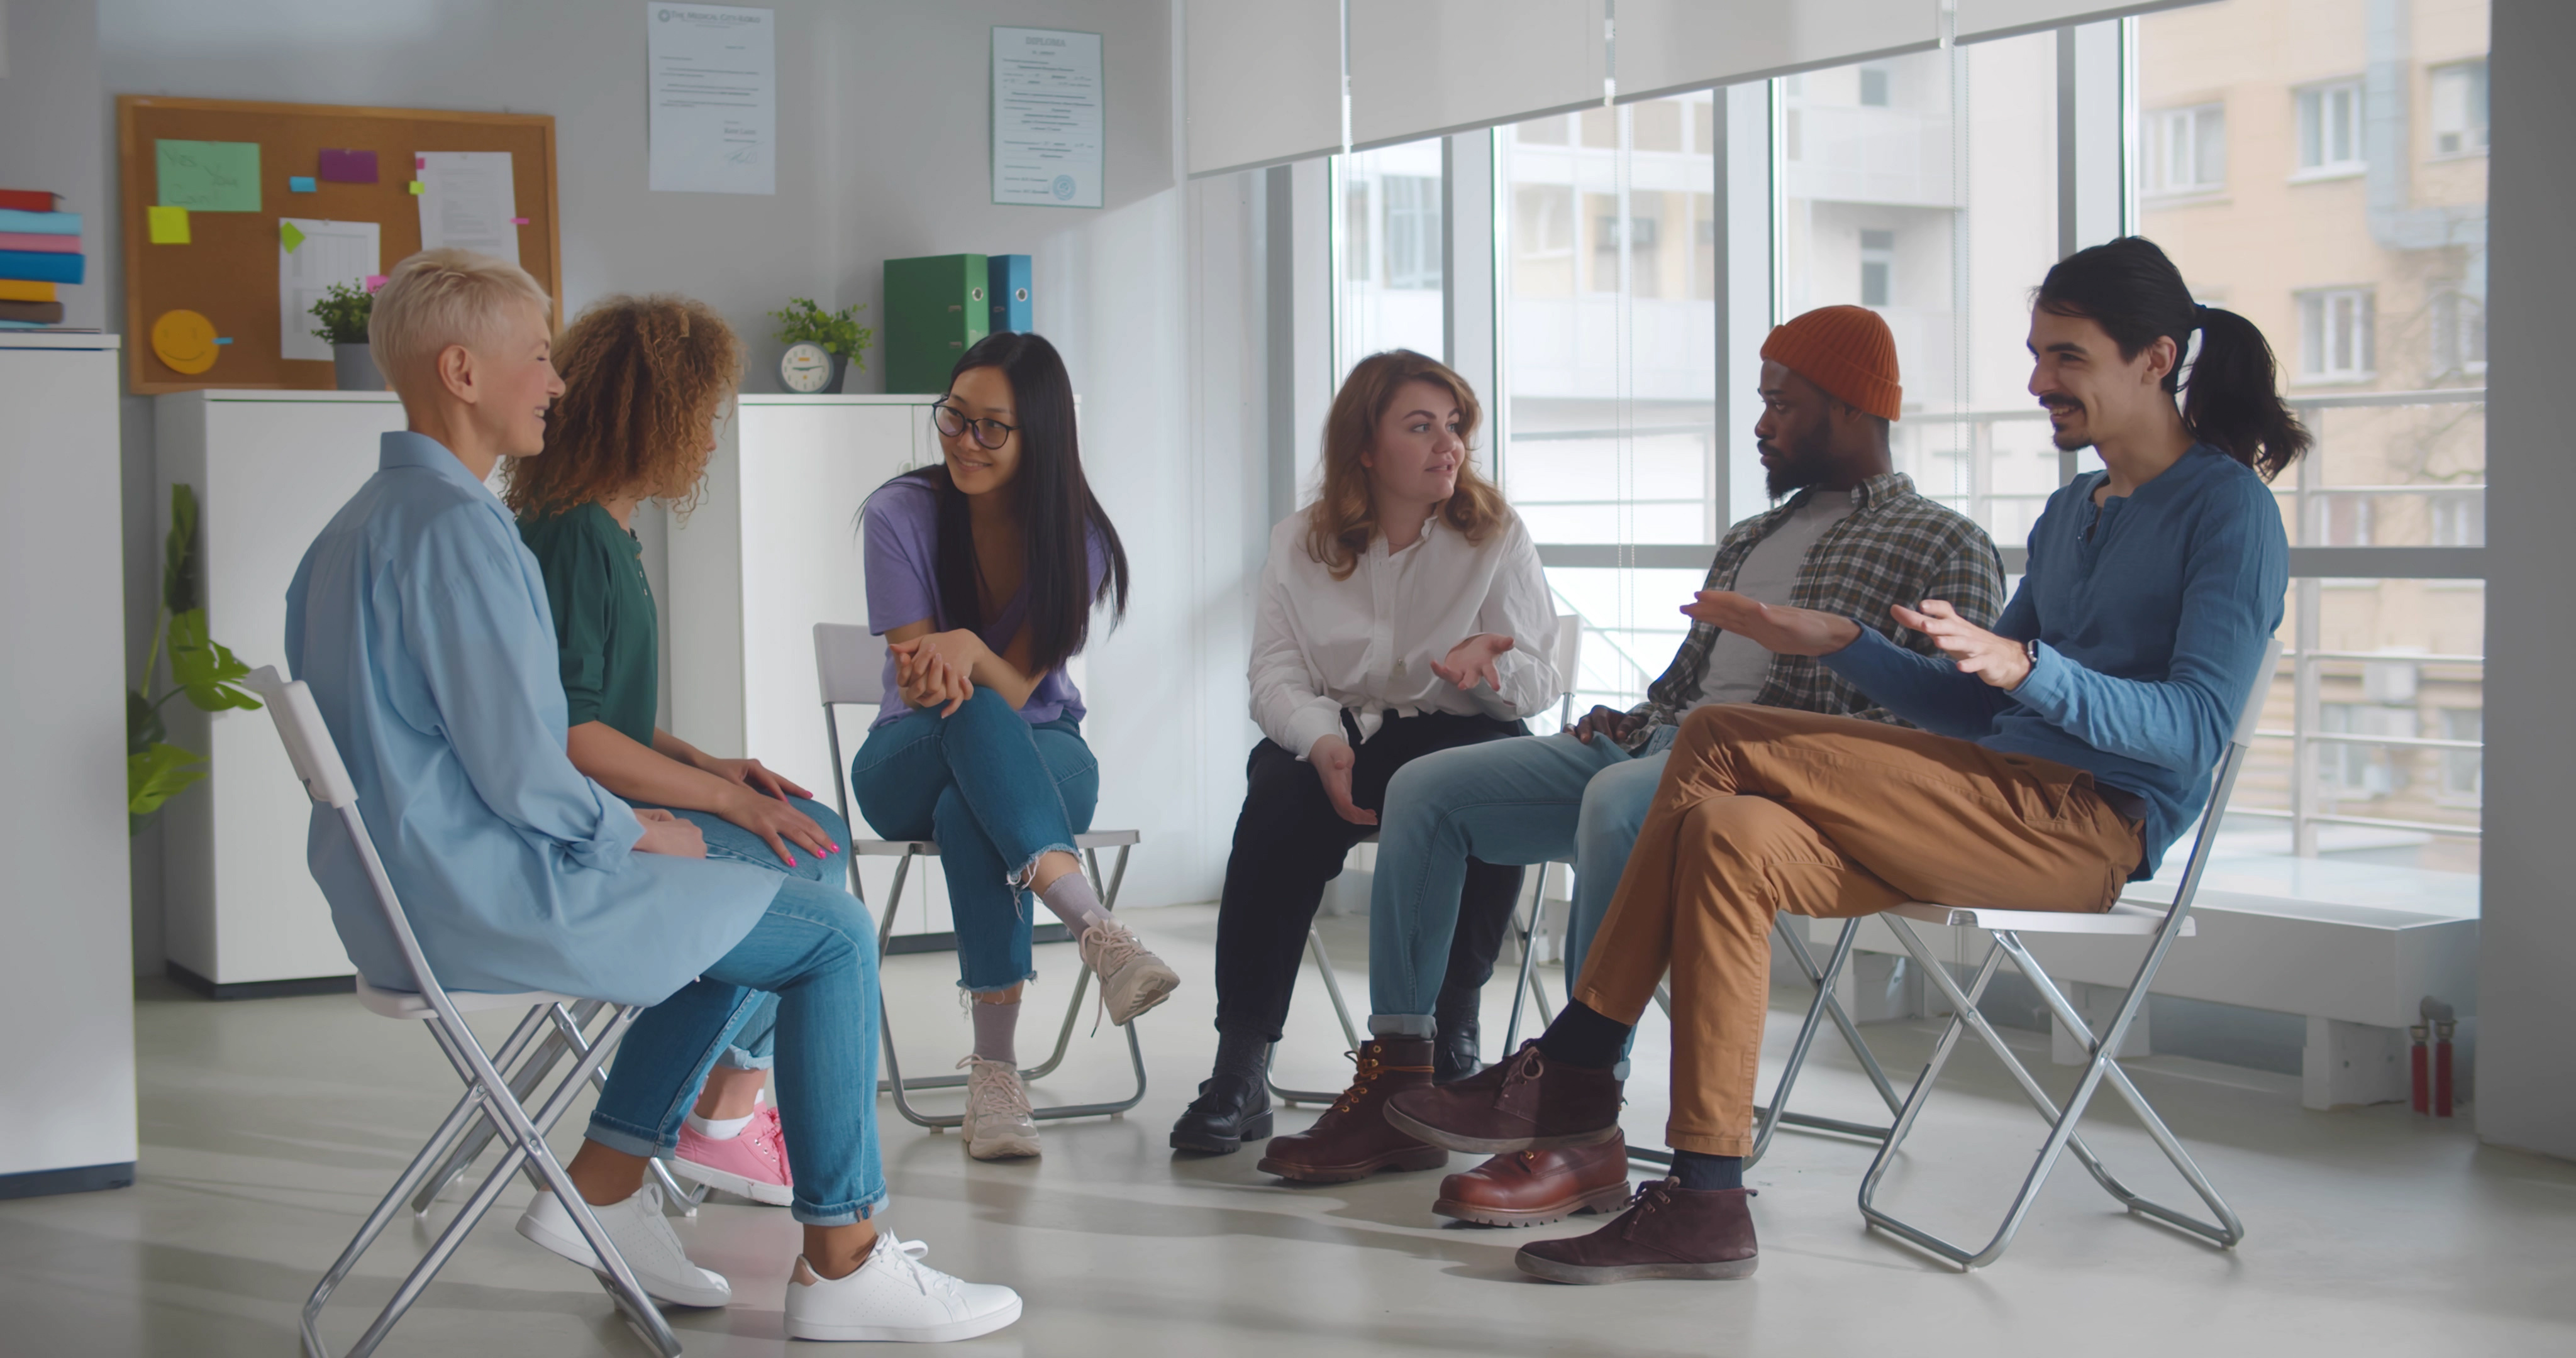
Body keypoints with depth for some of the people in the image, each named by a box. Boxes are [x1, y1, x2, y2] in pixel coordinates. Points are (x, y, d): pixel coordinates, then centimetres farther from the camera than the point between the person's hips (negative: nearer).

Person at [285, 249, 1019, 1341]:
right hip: (485, 896, -11)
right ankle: (841, 1263, 1)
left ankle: (603, 1187, 18)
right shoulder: (455, 527, -20)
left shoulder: (357, 524, 13)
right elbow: (525, 775, -23)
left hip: (399, 895, 11)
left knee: (749, 908, 24)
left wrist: (618, 824, 14)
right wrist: (638, 832, -5)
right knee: (832, 932, -4)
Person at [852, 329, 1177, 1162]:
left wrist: (966, 649, -39)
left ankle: (996, 1064, -39)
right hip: (911, 762, 0)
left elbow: (1019, 685, -17)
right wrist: (941, 670, -39)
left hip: (1041, 753, 1)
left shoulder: (1075, 535, -8)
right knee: (975, 714, -39)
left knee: (970, 812, -39)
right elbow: (921, 685, -14)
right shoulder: (901, 514, -10)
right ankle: (1094, 930, -52)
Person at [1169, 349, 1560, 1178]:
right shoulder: (1300, 544, 7)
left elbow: (1535, 683, -1)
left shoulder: (1496, 537, 4)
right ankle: (1239, 1071, -30)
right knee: (1281, 793, -32)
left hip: (1458, 734, 0)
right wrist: (1325, 743, -24)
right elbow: (1277, 675, -2)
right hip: (1336, 732, 1)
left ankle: (1422, 1049, -30)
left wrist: (1489, 667, -26)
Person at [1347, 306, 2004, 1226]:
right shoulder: (1749, 539, 30)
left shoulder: (1943, 546, 5)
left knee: (1618, 801, -41)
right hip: (1661, 741, 8)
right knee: (1426, 789, -6)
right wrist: (1633, 720, 5)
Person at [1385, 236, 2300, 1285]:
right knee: (1733, 834, -18)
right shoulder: (2071, 512, 23)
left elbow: (2197, 727, -16)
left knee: (1721, 744, -19)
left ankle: (1570, 1070, -10)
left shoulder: (2229, 509, -3)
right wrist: (1838, 643, 12)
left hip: (2097, 827, -8)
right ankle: (1703, 1201, -20)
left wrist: (2023, 666, -30)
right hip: (2002, 803, 8)